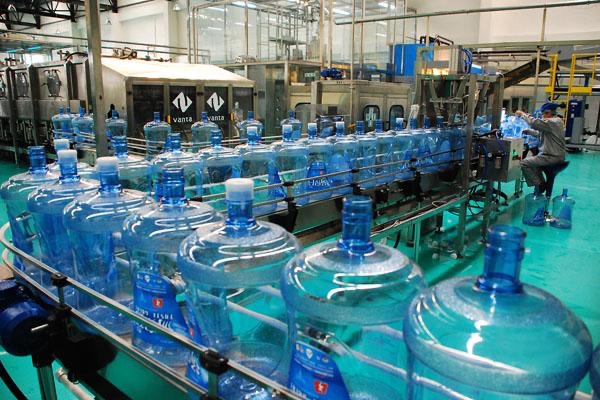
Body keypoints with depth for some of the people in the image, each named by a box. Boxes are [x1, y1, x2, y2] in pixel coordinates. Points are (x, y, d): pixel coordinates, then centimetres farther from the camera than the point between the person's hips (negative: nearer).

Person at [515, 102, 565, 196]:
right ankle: (541, 184, 26)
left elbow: (534, 122, -27)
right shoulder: (555, 121, 16)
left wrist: (522, 114, -15)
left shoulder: (554, 122, -17)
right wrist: (528, 131, 15)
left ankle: (538, 184, -5)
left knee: (524, 163, -14)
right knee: (533, 161, 29)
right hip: (555, 155, 11)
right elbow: (540, 133, 21)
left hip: (552, 157, -11)